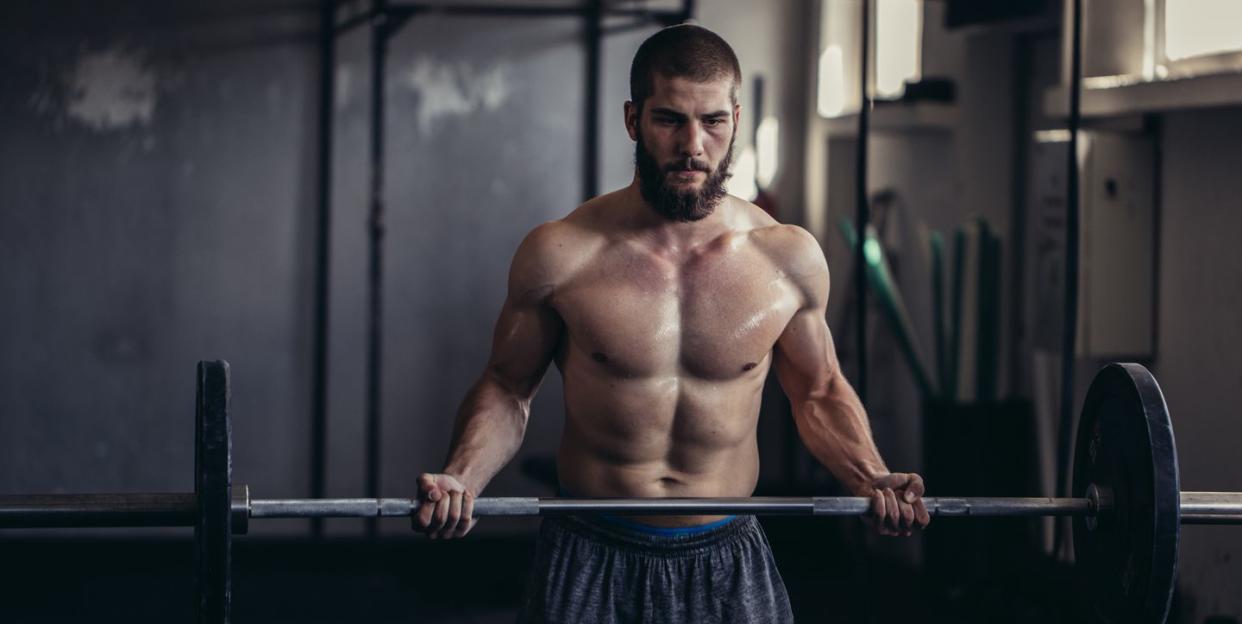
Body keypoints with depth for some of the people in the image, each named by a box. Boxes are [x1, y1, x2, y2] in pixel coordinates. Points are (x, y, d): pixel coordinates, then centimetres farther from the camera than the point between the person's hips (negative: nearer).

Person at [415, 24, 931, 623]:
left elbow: (820, 393, 12)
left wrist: (871, 480, -5)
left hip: (730, 566, 1)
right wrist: (461, 478, -15)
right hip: (590, 560, -1)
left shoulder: (789, 257, -2)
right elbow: (507, 389, 3)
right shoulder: (561, 254, -8)